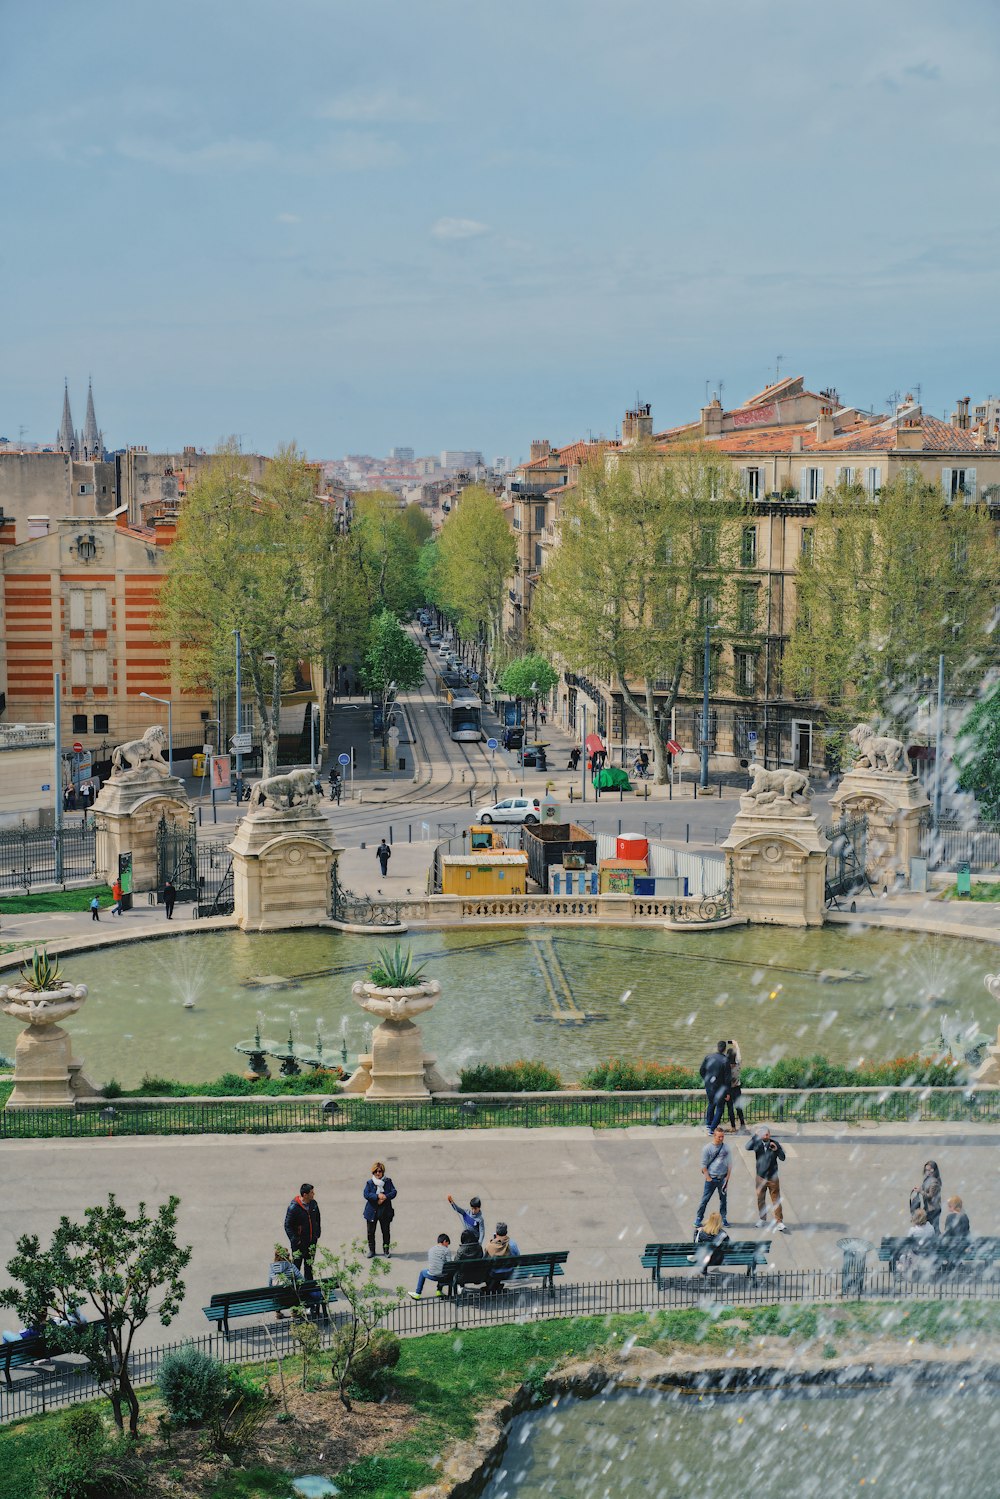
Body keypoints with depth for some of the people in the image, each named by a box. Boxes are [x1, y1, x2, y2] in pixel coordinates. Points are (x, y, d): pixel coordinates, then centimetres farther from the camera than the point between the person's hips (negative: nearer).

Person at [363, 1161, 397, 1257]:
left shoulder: (388, 1181, 0)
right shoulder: (369, 1182, -3)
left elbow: (393, 1192, -9)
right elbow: (366, 1194, -15)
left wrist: (385, 1197, -25)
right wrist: (377, 1196, -27)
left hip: (385, 1211, 0)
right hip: (372, 1212, 0)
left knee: (386, 1231, 7)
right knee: (371, 1232, 7)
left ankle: (386, 1250, 20)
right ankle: (371, 1250, 21)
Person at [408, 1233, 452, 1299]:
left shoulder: (431, 1249, 7)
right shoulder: (447, 1250, -7)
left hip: (432, 1276, 2)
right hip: (443, 1277, -2)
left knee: (422, 1272, 36)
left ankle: (417, 1294, 40)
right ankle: (439, 1291, 40)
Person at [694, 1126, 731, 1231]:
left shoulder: (726, 1148, 3)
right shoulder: (708, 1148, -5)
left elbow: (729, 1164, 7)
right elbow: (703, 1165, -3)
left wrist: (727, 1177, 1)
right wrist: (708, 1178, -7)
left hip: (723, 1178, 2)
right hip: (711, 1178, -2)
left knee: (723, 1199, 8)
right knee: (705, 1199, -1)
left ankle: (724, 1219, 18)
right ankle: (698, 1219, 7)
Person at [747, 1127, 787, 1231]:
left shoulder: (774, 1144, -1)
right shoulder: (757, 1143, -3)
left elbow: (782, 1158, 1)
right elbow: (748, 1147, -23)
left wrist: (777, 1150, -17)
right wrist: (754, 1136, -36)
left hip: (773, 1177, -1)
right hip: (760, 1177, 1)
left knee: (776, 1201, -5)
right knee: (760, 1200, 11)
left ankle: (779, 1222, -6)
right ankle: (762, 1220, 26)